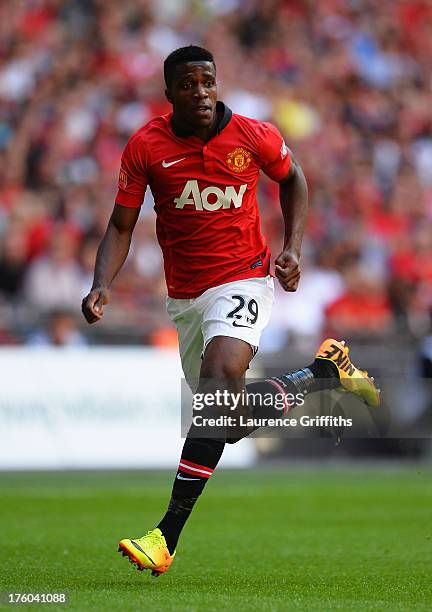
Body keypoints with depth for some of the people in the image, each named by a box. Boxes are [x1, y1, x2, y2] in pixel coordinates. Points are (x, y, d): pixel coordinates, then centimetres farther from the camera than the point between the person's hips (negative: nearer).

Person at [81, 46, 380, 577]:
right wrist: (101, 285, -20)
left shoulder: (253, 136, -9)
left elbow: (292, 177, 14)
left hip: (243, 279, -3)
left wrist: (293, 248, 4)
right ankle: (327, 373, 41)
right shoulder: (145, 147, -8)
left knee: (219, 380, -31)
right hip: (185, 294, 3)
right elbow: (121, 226, -3)